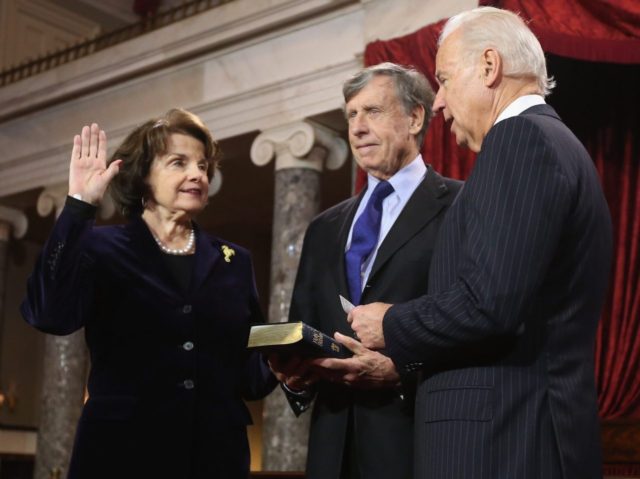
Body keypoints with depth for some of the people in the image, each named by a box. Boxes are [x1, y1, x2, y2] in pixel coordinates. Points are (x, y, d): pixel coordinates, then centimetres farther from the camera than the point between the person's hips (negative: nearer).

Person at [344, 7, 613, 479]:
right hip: (531, 432, 9)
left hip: (500, 438, -9)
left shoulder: (521, 137, -12)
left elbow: (488, 301, -23)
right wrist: (398, 362, 14)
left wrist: (390, 327, -6)